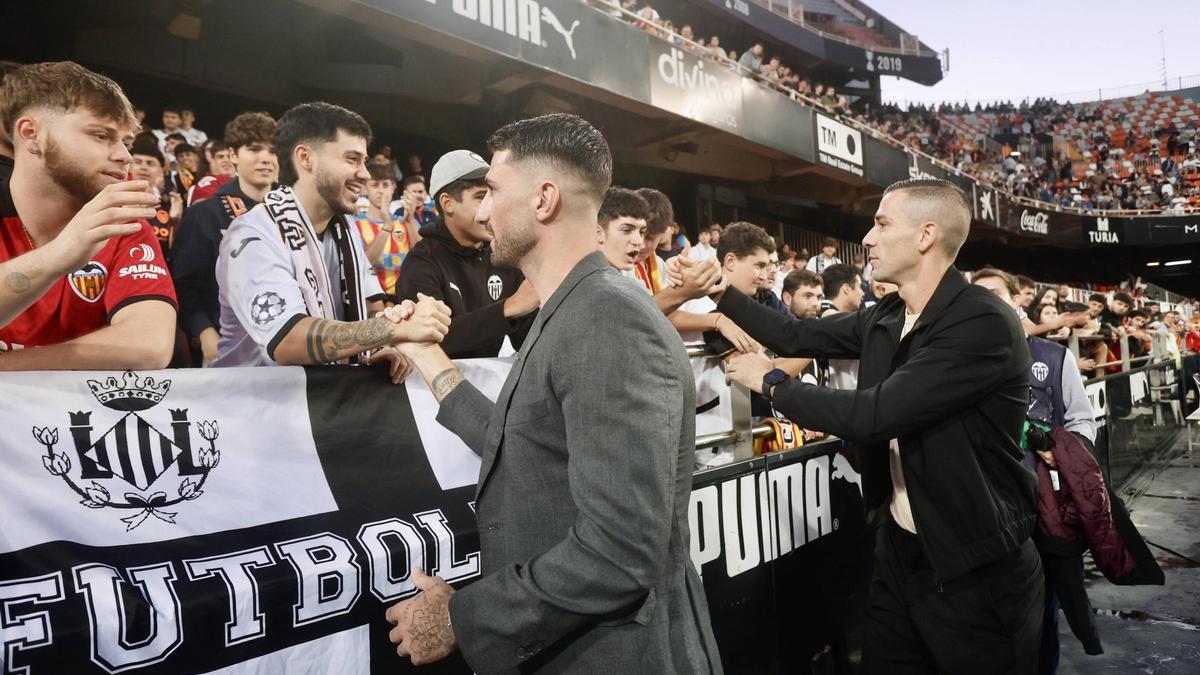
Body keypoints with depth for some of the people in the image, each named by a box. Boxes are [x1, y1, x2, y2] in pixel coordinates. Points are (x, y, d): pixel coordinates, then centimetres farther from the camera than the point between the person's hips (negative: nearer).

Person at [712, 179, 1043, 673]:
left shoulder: (984, 323, -23)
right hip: (898, 550, 7)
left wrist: (771, 382, -15)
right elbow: (797, 337, 13)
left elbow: (874, 414, -28)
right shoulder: (884, 319, 1)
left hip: (977, 569, -7)